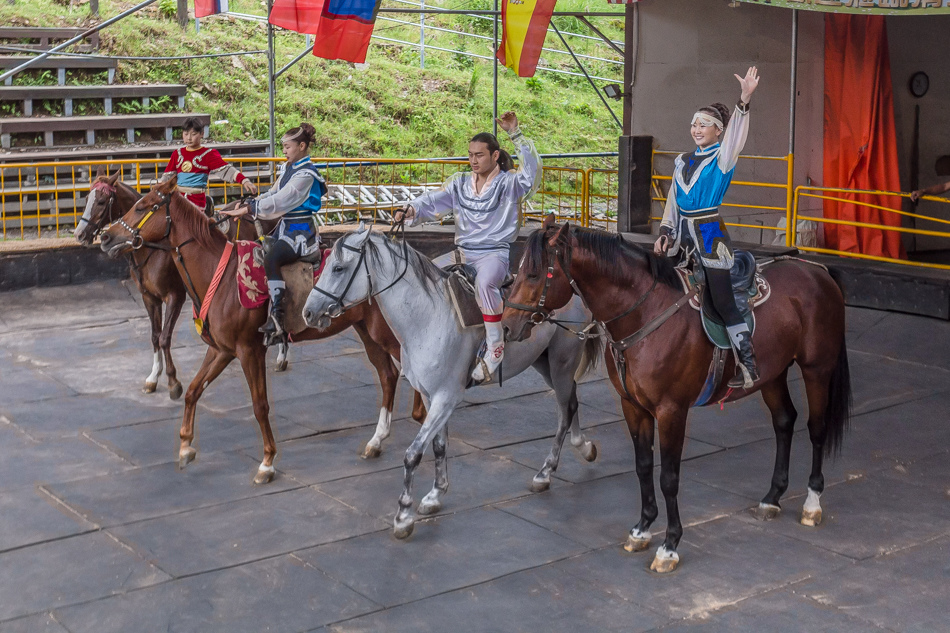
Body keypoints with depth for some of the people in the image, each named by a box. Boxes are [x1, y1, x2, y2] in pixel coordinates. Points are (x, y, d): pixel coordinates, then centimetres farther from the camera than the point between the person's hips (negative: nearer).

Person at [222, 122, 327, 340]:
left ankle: (277, 316, -36)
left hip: (301, 232, -10)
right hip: (286, 227, 10)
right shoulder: (288, 169, 15)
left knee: (271, 258, -32)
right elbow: (272, 194, 17)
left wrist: (248, 209, -20)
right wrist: (247, 205, 1)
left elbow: (279, 201, -21)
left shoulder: (305, 174, -15)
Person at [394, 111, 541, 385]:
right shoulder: (460, 182, 12)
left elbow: (532, 171, -23)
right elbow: (435, 200, 3)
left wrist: (516, 135, -28)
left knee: (484, 282, -38)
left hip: (495, 252, -6)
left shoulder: (509, 183, -3)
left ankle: (495, 347, -28)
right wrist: (412, 210, -18)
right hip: (463, 252, 6)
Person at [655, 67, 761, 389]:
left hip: (710, 235, -7)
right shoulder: (683, 162, 14)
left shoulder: (722, 158, -4)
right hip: (682, 235, 7)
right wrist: (665, 233, 5)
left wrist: (744, 100, -38)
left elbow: (736, 134, -24)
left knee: (723, 301, -7)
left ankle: (748, 365, 0)